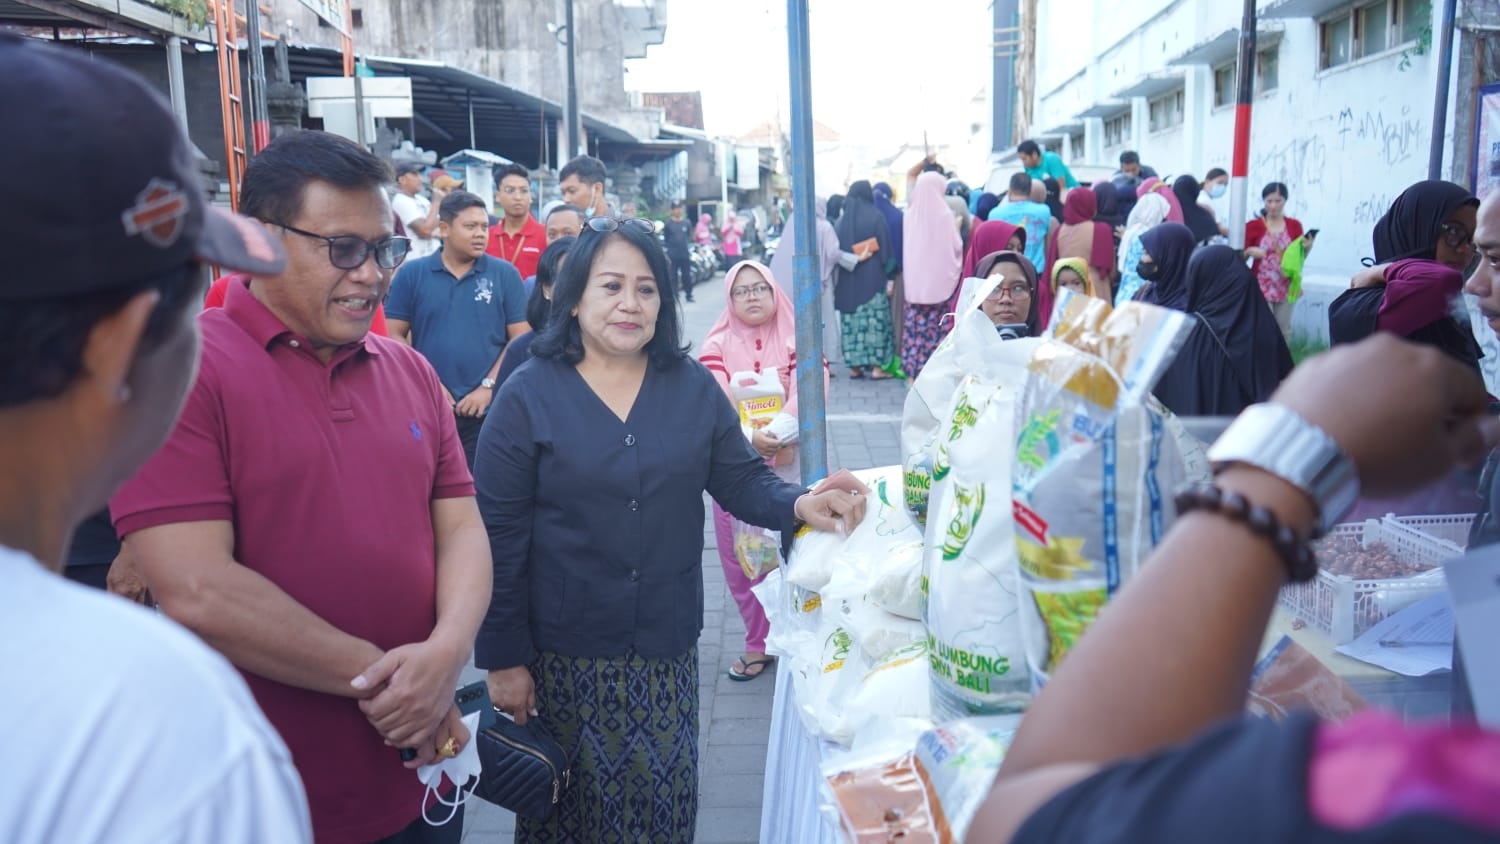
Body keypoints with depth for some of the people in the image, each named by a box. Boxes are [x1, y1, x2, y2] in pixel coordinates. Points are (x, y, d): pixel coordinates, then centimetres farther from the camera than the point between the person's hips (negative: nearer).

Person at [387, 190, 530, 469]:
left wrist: (488, 386, -6)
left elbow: (520, 339, 1)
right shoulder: (411, 274, 4)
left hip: (487, 409, 0)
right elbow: (395, 335, 3)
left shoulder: (505, 274, 2)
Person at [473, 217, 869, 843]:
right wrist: (503, 658, -7)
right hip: (563, 654, -2)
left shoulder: (694, 388, 2)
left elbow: (743, 482, 3)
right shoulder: (528, 396, -8)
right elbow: (499, 539, -7)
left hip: (667, 649, 3)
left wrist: (800, 505, -19)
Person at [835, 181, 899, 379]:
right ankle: (876, 366, -4)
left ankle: (854, 366, 9)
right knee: (875, 320, -1)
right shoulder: (875, 217, -5)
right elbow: (885, 249, -5)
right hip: (873, 277, -4)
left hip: (847, 280, 4)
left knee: (852, 320, 8)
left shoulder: (841, 221, 6)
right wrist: (888, 275, 1)